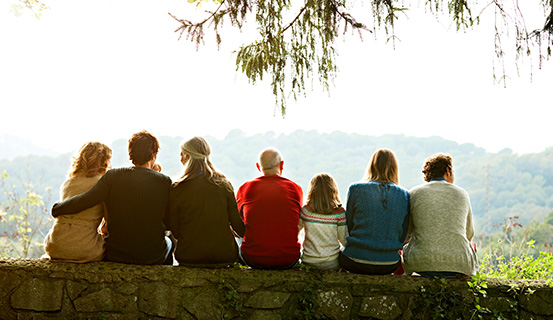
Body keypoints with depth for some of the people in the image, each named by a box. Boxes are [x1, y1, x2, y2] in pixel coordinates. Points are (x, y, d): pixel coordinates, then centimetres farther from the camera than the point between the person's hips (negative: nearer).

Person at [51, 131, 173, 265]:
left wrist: (57, 208, -1)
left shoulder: (113, 176, -10)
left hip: (116, 255, 1)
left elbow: (85, 200, -17)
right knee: (168, 241, 33)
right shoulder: (165, 182, -10)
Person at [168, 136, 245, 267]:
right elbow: (236, 221, 2)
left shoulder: (178, 189, -9)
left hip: (189, 257, -2)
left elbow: (174, 228, -1)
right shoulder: (224, 183, -3)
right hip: (225, 256, 2)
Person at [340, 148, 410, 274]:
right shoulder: (404, 195, 0)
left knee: (339, 253, 31)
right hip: (389, 266, 2)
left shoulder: (356, 189, -6)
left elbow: (348, 226, 2)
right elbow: (403, 236, 6)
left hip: (356, 263, -2)